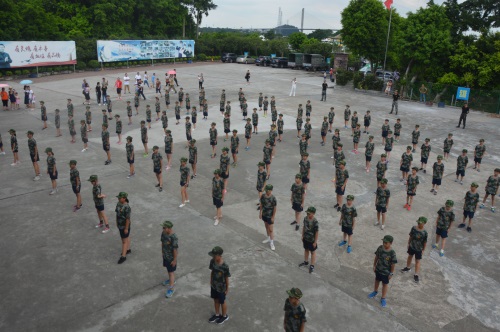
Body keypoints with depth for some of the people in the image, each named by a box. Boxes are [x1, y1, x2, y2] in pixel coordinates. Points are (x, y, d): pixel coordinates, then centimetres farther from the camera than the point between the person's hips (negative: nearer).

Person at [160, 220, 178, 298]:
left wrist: (174, 260, -18)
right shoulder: (163, 233, -9)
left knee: (171, 272, 4)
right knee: (168, 269, 26)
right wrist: (162, 252, 16)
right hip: (165, 256, 7)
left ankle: (171, 289, 15)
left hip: (171, 258, -7)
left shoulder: (174, 237, -31)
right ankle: (171, 280, 51)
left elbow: (175, 249, -24)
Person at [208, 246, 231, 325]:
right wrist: (211, 282, 11)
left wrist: (227, 288, -8)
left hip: (221, 288, -5)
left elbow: (227, 278, -18)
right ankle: (217, 314, 48)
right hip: (213, 286, 5)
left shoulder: (225, 266, -31)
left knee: (222, 302, 17)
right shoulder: (212, 261, -15)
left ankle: (224, 316, 42)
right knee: (215, 300, 24)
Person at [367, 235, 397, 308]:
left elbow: (393, 264, -17)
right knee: (377, 280, 27)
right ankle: (375, 291, 53)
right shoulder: (380, 248, -15)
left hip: (386, 272, -4)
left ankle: (383, 298, 33)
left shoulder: (392, 253, -27)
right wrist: (374, 266, 6)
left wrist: (391, 273, -11)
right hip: (378, 269, 4)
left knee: (385, 284, 16)